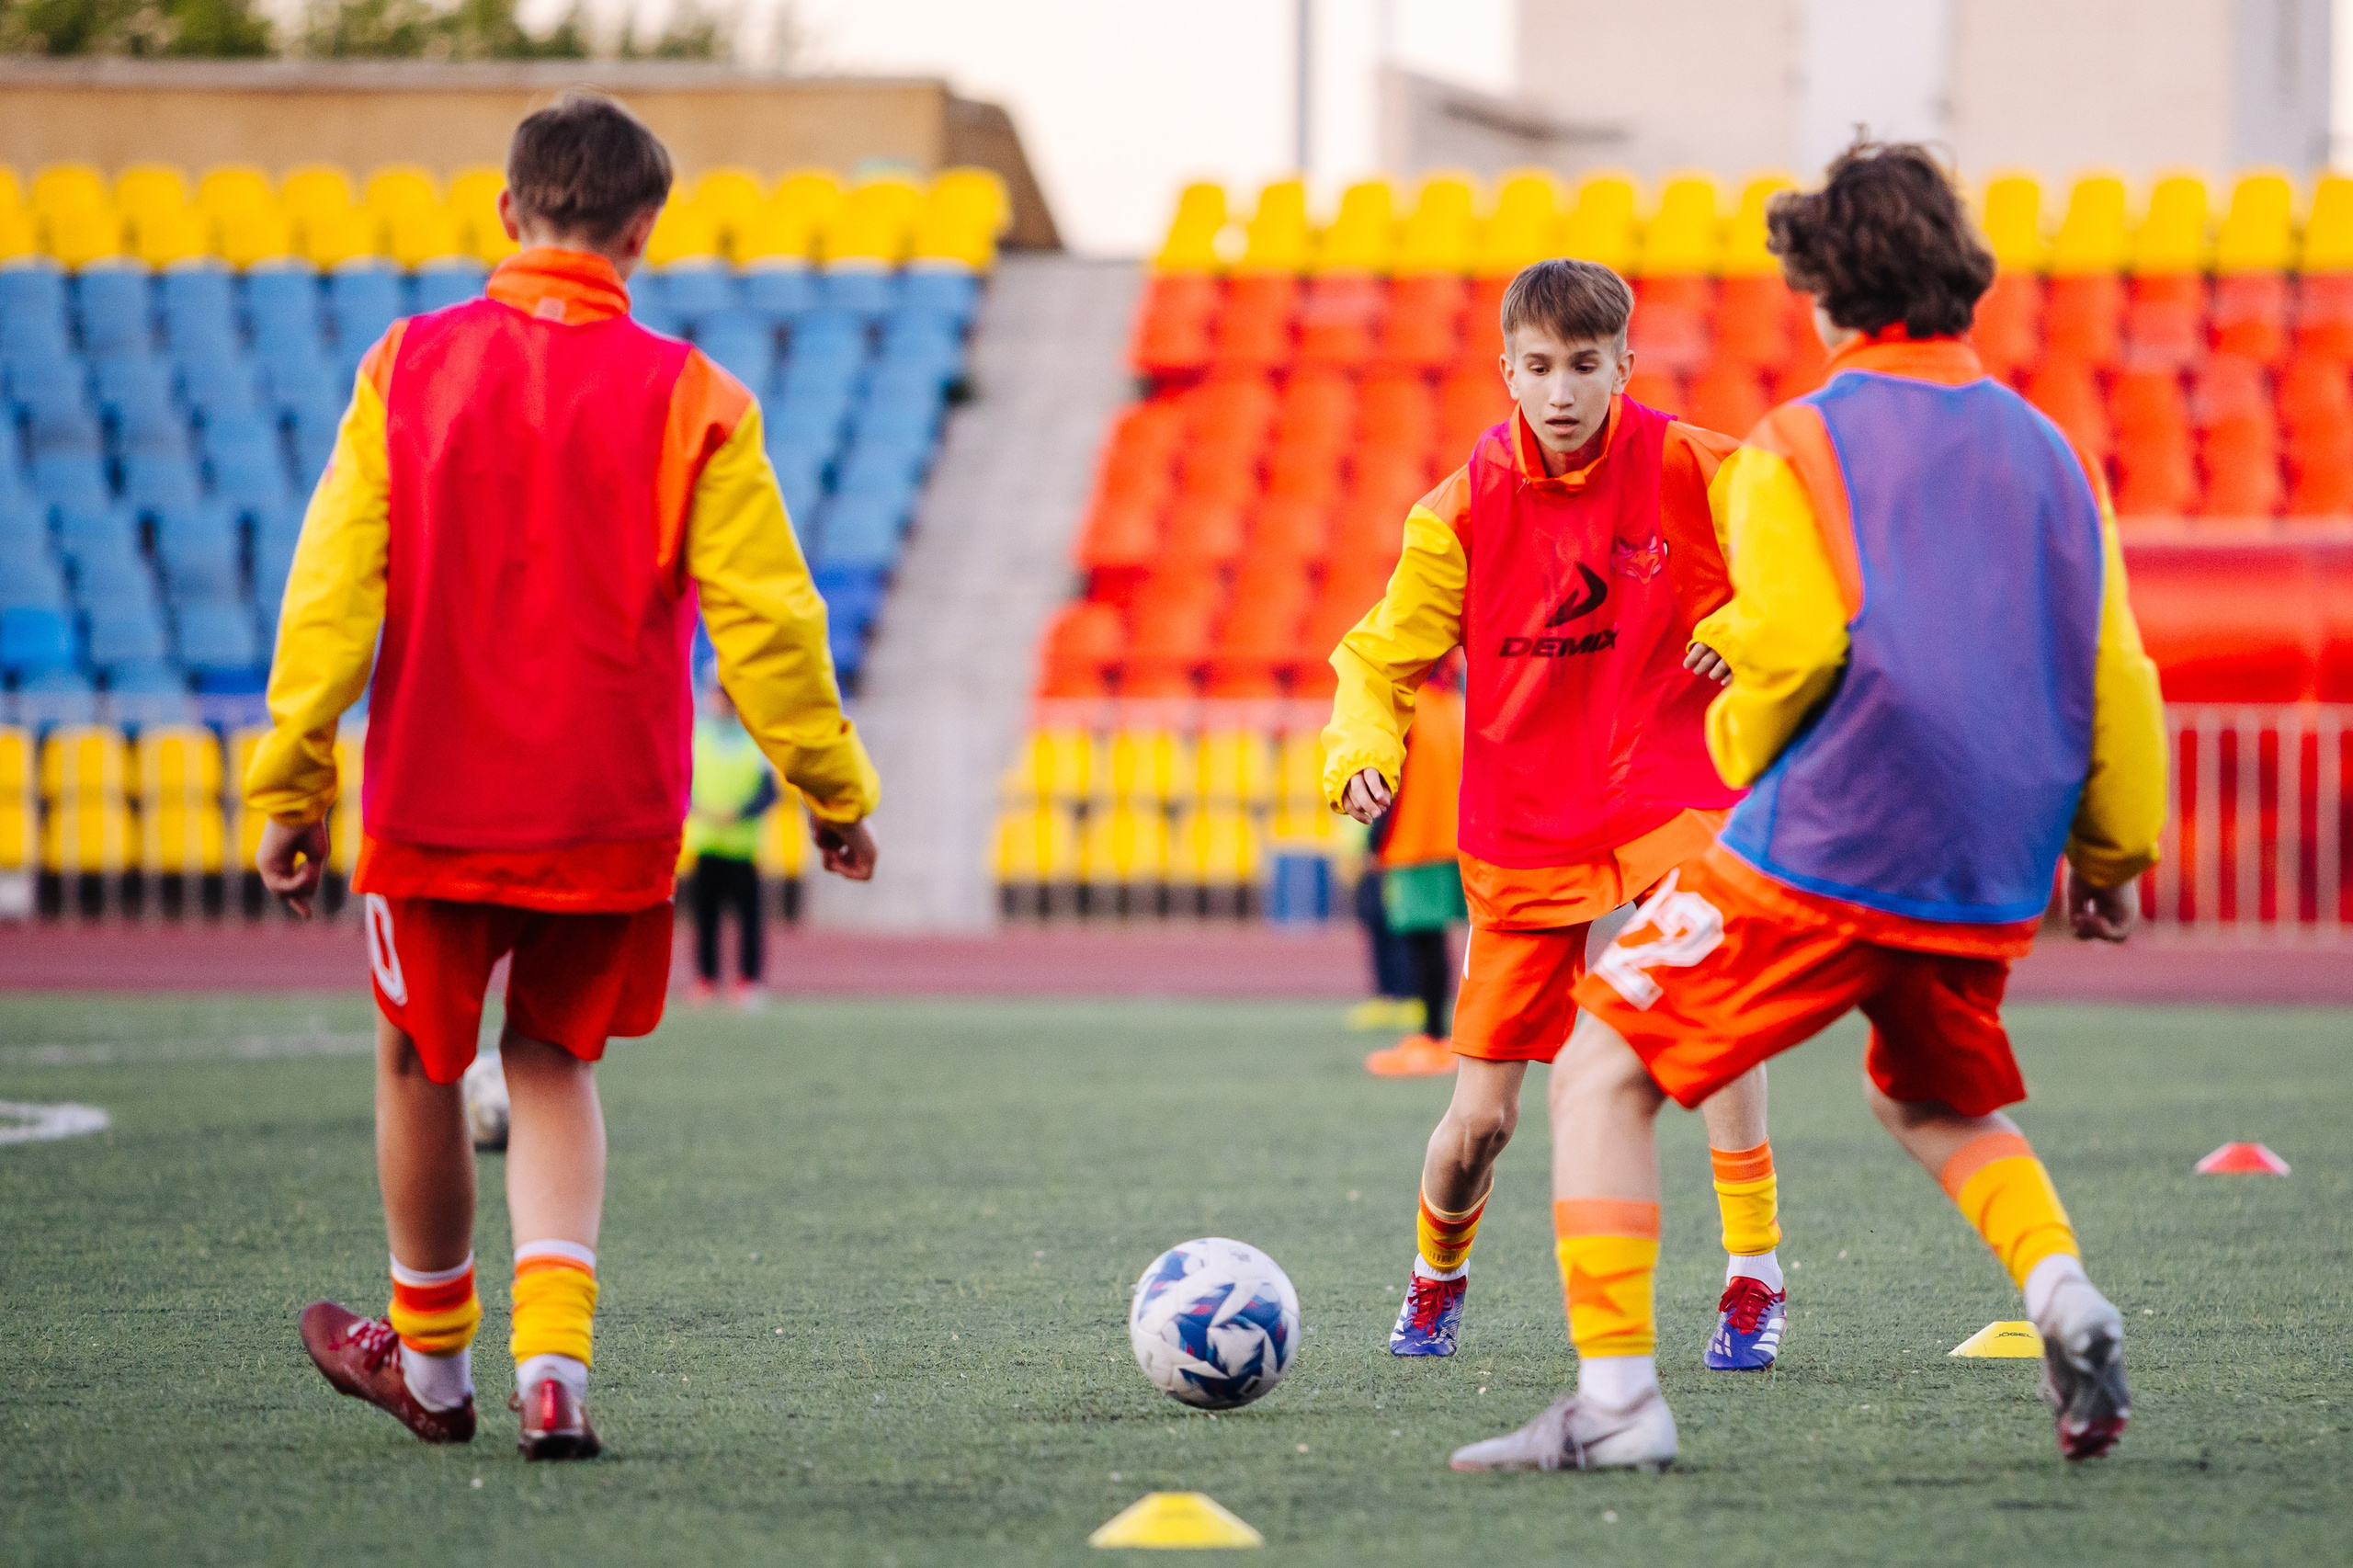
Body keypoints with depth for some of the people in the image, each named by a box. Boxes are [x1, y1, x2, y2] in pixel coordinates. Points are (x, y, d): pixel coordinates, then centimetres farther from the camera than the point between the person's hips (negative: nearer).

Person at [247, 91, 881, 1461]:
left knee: (419, 1059, 19)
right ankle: (556, 1362, 0)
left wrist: (292, 783, 1)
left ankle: (432, 1362, 34)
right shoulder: (692, 400, -7)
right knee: (555, 1064, 17)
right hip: (612, 811, 0)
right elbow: (763, 616, -5)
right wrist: (834, 788, 7)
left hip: (436, 800, 0)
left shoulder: (408, 368, -3)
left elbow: (333, 591, -4)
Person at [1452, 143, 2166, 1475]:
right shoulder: (2051, 455, 12)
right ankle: (2065, 1299, 4)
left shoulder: (1799, 448, -4)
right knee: (1941, 1102, 30)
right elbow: (2116, 677, 13)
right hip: (1992, 875, 6)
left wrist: (1741, 752, 7)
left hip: (1823, 859, -6)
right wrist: (2113, 855, 23)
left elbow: (1789, 653, -14)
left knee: (1603, 1068, 4)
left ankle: (1615, 1398, -8)